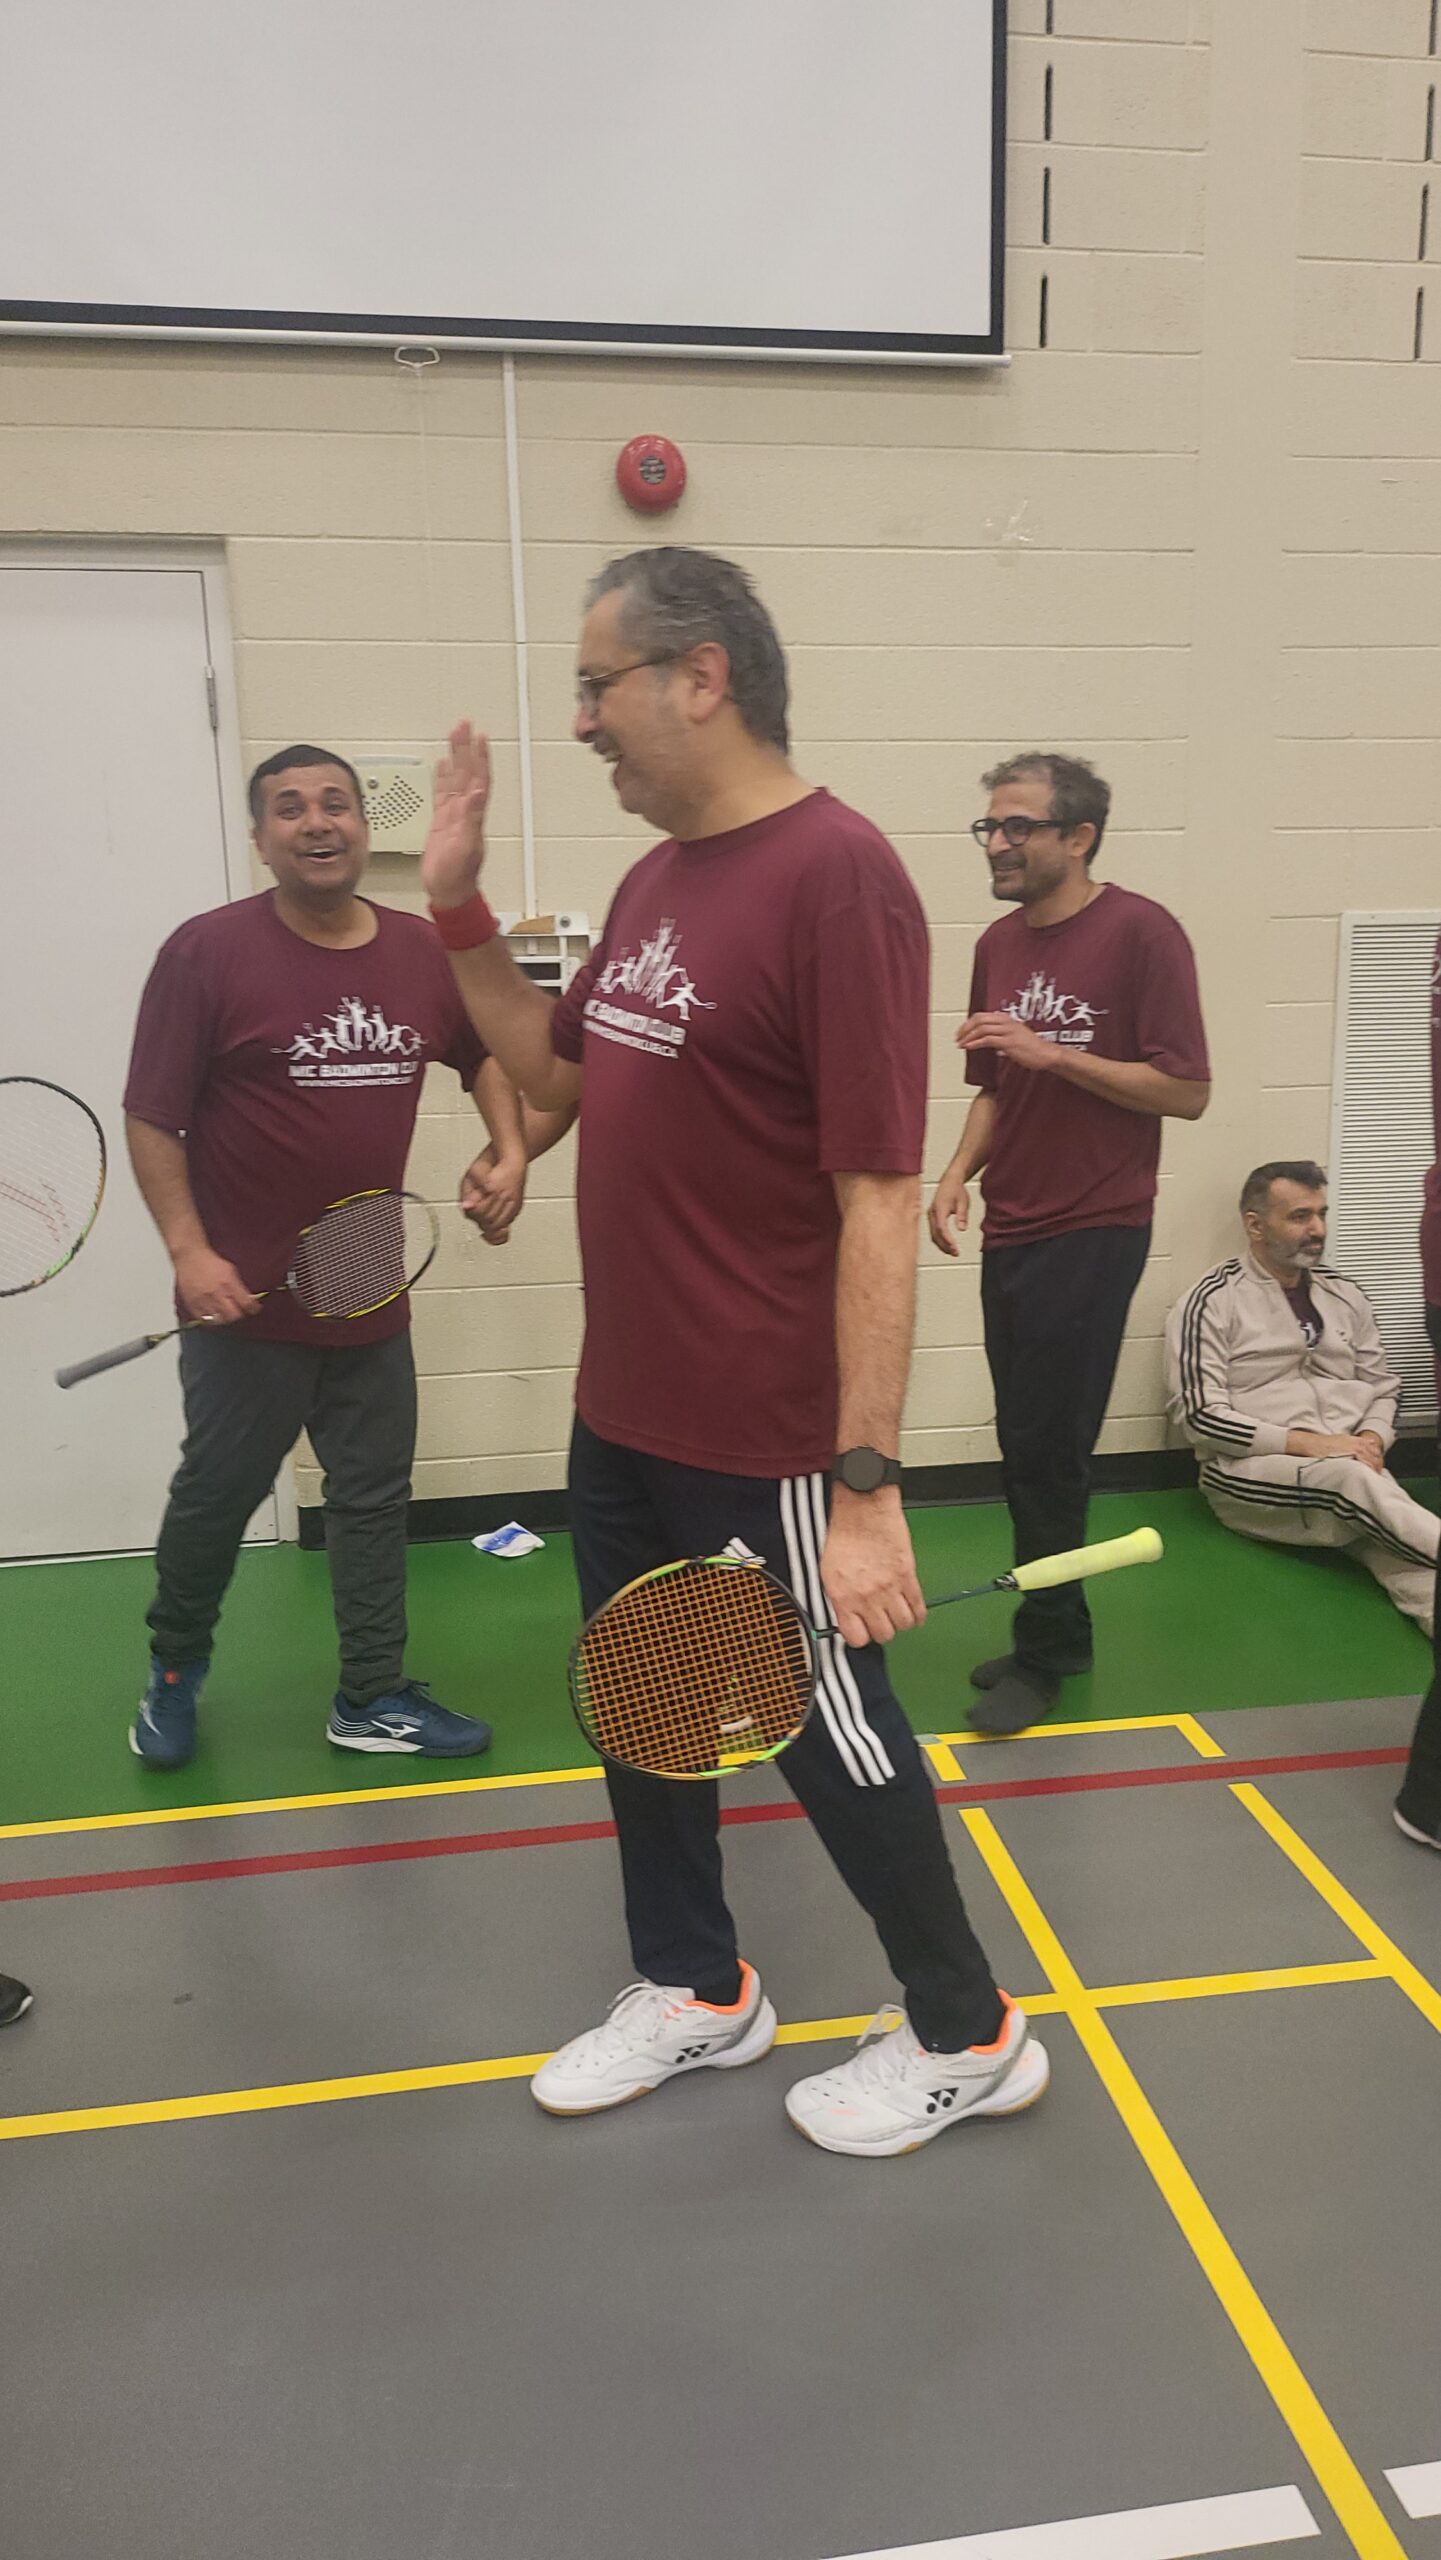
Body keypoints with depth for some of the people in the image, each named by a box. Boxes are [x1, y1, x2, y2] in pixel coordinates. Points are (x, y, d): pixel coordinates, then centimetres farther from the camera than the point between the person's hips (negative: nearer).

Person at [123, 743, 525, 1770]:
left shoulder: (424, 951, 2)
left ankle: (373, 1696, 28)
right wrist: (188, 1249, -17)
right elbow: (151, 1118, -9)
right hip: (246, 1299, -4)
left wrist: (510, 1150, 1)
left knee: (375, 1498, 12)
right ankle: (174, 1672, 37)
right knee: (217, 1495, 10)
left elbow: (485, 1054, 18)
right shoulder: (206, 952, -10)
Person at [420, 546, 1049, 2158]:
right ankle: (695, 1992, 45)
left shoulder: (832, 876, -19)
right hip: (622, 1421, 9)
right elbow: (556, 1070, 21)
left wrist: (866, 1487, -24)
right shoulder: (654, 879, 9)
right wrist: (459, 906, 10)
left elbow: (879, 1200, -23)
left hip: (763, 1448, -8)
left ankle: (966, 2039, 35)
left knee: (827, 1734, 9)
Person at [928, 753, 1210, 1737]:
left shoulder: (1141, 932, -10)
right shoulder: (998, 944, 10)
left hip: (1093, 1234, -6)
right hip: (1011, 1233, 7)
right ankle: (1059, 1630, 27)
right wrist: (959, 1173, 1)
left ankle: (1045, 1653, 15)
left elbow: (1188, 1091, -13)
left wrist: (1051, 1052, -20)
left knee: (1047, 1452, -3)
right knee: (1027, 1446, 11)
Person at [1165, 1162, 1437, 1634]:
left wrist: (1372, 1439, -4)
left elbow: (1383, 1386, 20)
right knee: (1351, 1478, -37)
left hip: (1350, 1465, 5)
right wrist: (1305, 1442, -16)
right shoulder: (1211, 1303, -2)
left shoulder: (1345, 1295, 16)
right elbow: (1199, 1415, -9)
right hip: (1250, 1472, -4)